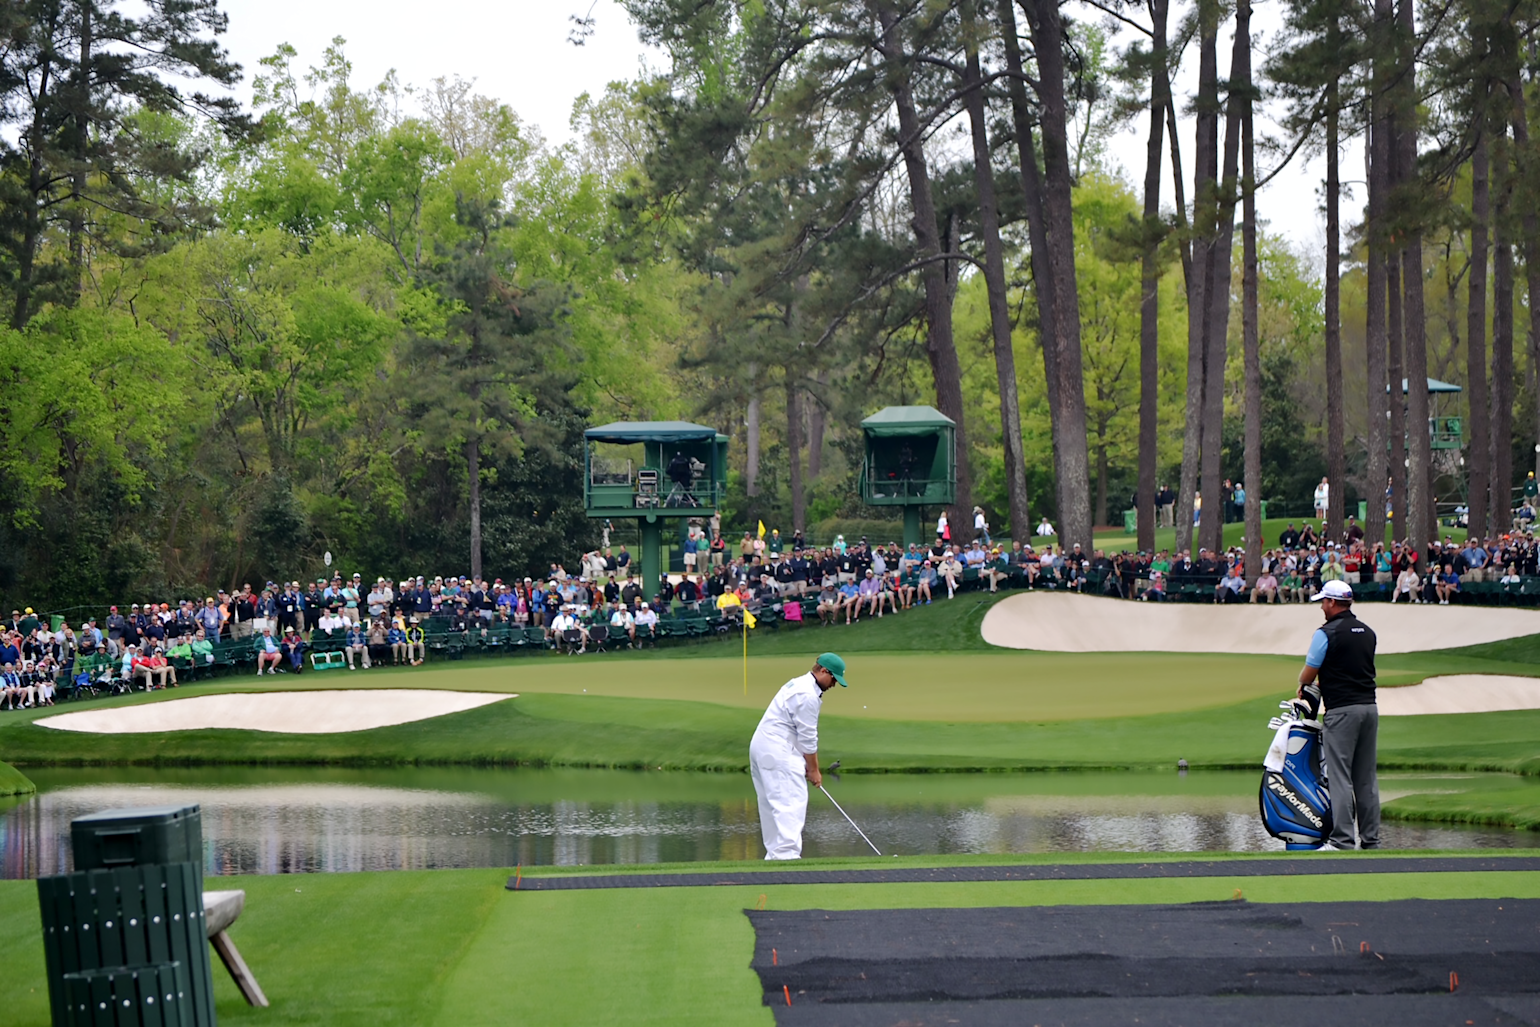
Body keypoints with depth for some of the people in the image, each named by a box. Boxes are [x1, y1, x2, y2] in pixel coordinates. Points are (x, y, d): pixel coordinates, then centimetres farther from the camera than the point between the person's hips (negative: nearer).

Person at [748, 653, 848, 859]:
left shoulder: (799, 685, 17)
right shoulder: (808, 695, -16)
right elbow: (807, 738, -12)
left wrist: (810, 764, 16)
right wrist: (813, 770, -2)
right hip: (777, 751, -11)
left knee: (773, 803, 10)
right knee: (791, 802, -14)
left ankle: (774, 854, 11)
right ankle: (787, 854, -22)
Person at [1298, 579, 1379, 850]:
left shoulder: (1327, 633, -9)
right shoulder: (1368, 632, 13)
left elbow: (1308, 674, -3)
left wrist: (1302, 686, 20)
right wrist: (1319, 680, 27)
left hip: (1342, 709, -7)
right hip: (1369, 706, 7)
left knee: (1340, 777, -5)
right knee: (1366, 778, 11)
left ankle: (1343, 840, -9)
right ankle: (1371, 840, 11)